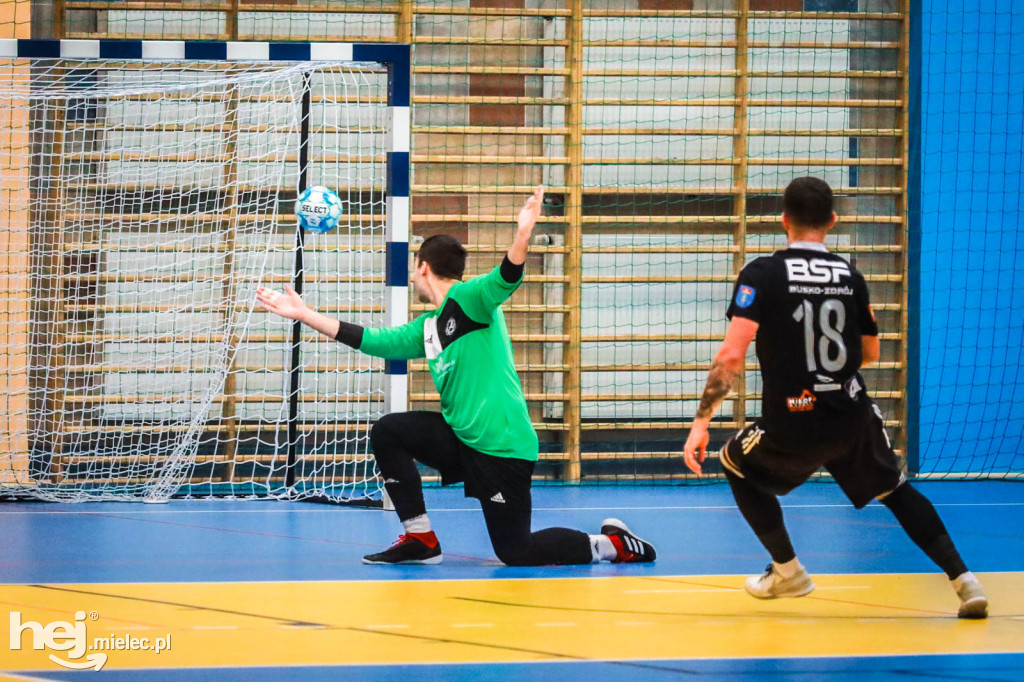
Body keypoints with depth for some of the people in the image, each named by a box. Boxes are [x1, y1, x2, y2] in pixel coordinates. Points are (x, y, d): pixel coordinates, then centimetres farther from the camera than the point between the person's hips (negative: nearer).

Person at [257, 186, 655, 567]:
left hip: (502, 444, -8)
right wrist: (304, 315, 20)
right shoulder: (426, 328, 15)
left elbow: (506, 278, -27)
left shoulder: (469, 298, -9)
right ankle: (421, 541, 6)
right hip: (460, 438, 8)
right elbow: (373, 341, 19)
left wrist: (522, 236, -47)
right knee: (387, 433, -1)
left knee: (515, 552, -6)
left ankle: (611, 543, 14)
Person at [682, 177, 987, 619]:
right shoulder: (850, 277, 4)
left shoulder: (761, 275, -8)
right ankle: (963, 580, 13)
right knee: (894, 490, 26)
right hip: (853, 421, 3)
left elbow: (731, 355, -18)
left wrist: (701, 422, -12)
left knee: (736, 466, 28)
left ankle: (787, 571, 32)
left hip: (792, 428, -3)